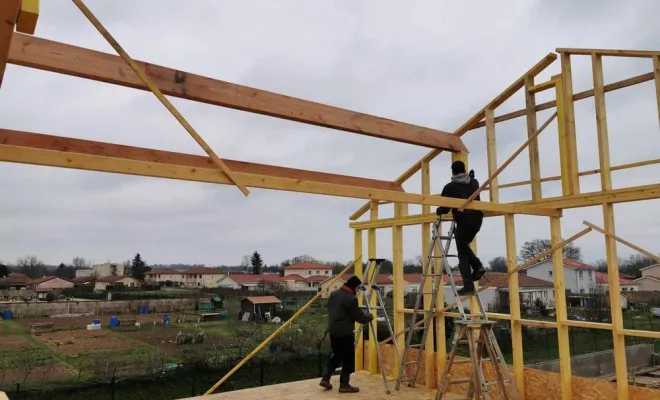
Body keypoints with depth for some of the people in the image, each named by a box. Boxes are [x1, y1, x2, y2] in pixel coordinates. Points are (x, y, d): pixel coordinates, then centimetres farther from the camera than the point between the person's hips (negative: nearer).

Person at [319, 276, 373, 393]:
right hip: (345, 333, -8)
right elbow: (359, 317, -13)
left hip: (333, 331, 9)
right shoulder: (351, 298, -18)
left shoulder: (333, 294, 8)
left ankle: (325, 379, 19)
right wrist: (369, 317, 5)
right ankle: (344, 385, 8)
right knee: (348, 359, 3)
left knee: (336, 356, 20)